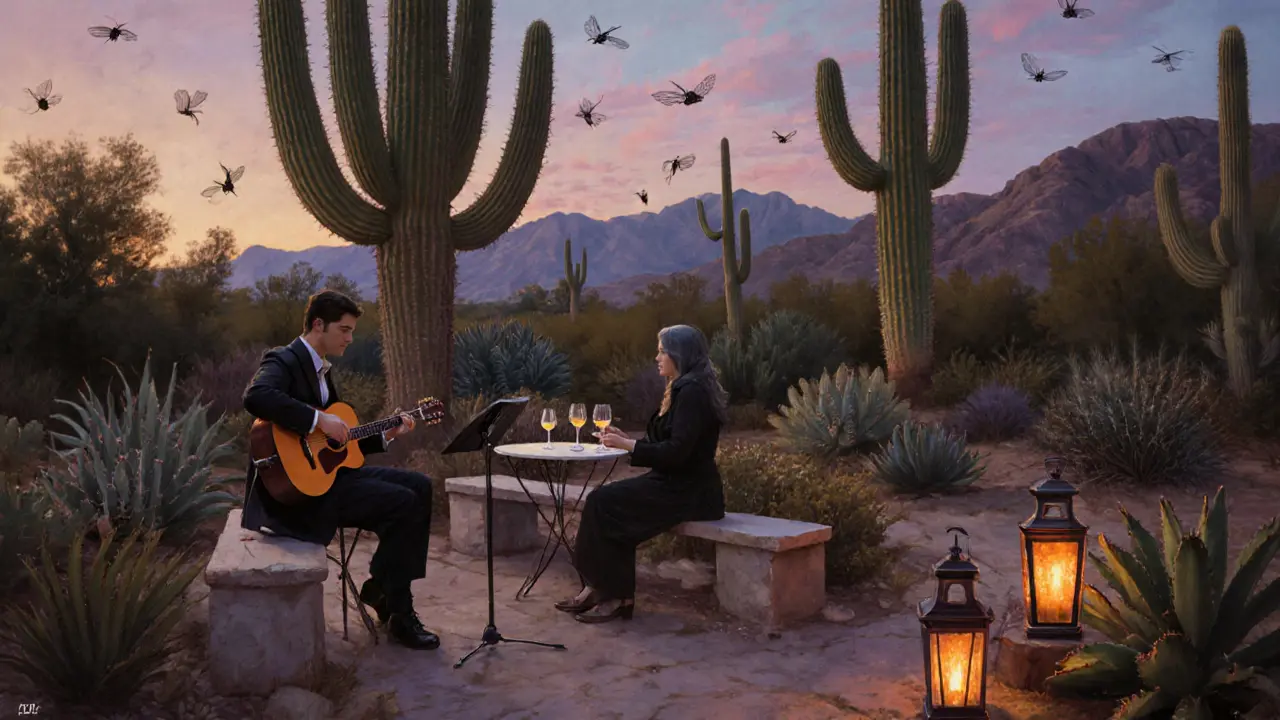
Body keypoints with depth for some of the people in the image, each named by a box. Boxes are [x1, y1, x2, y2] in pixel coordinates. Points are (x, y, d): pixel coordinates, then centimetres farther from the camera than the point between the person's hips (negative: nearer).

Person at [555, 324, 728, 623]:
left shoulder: (692, 391, -16)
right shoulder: (682, 389, 17)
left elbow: (677, 451, -23)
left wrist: (626, 444, -17)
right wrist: (625, 439, 10)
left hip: (688, 493, -10)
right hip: (672, 484, 10)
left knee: (605, 504, -16)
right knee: (601, 499, -4)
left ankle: (618, 597, -7)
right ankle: (598, 588, -3)